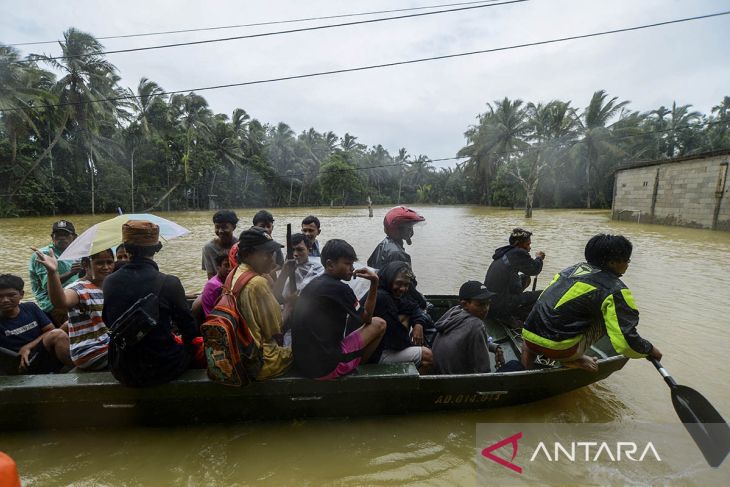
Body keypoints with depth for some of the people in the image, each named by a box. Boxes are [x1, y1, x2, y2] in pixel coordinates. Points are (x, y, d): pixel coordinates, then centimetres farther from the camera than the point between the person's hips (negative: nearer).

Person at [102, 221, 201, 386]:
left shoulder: (109, 283, -8)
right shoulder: (169, 283, -21)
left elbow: (107, 321, 9)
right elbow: (189, 329, -10)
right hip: (162, 371, -4)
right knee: (198, 342, 21)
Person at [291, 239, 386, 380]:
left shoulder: (312, 285, 7)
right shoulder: (339, 288, -17)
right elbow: (366, 318, -2)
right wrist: (374, 283, -2)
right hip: (326, 367, -8)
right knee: (379, 324, 2)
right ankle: (359, 368, 15)